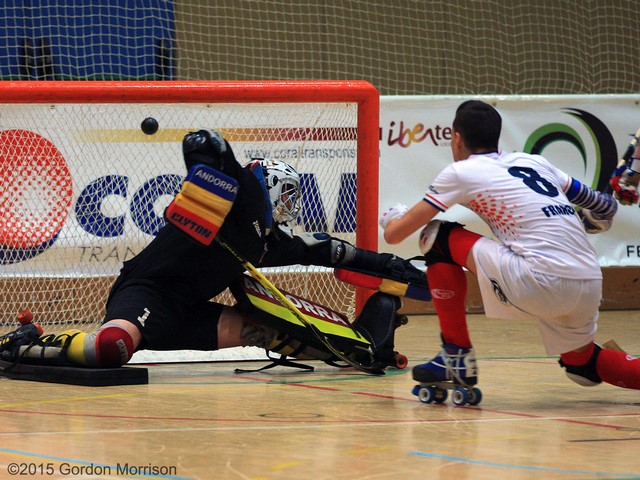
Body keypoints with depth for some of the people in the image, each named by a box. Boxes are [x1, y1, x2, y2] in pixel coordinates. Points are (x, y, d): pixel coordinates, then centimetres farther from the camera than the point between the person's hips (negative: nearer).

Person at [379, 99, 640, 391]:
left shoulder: (461, 172, 8)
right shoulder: (534, 162, 22)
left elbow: (394, 234, 12)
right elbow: (606, 208, 25)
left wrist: (393, 217, 35)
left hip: (541, 283, -6)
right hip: (591, 287, 6)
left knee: (437, 237, 10)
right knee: (580, 362, 32)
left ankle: (456, 356, 10)